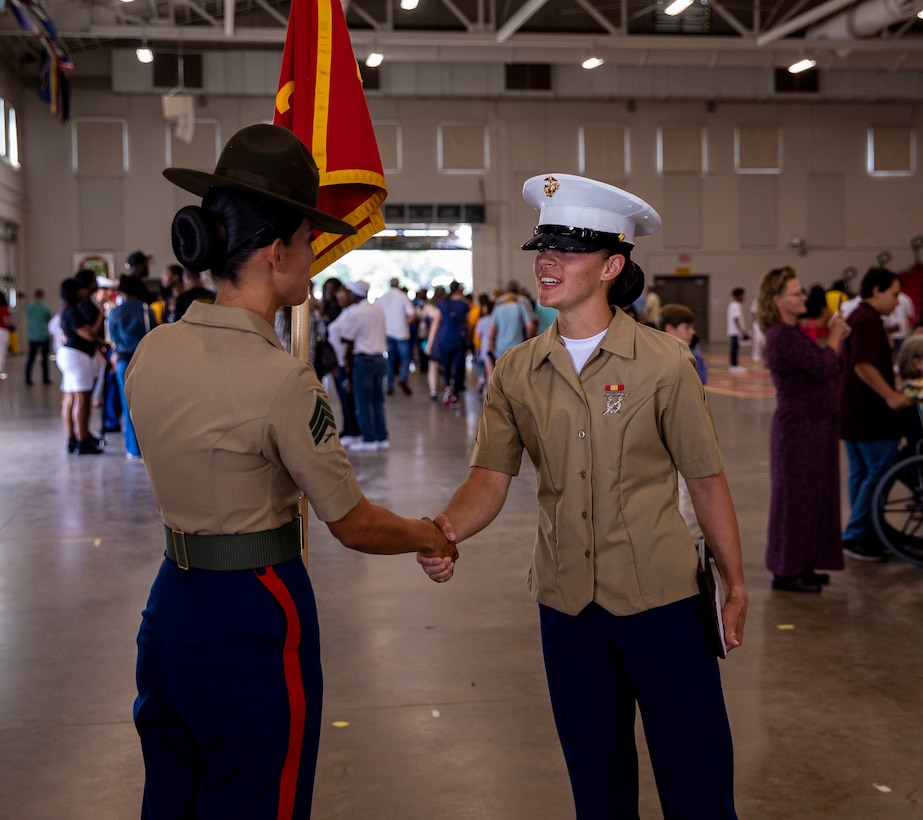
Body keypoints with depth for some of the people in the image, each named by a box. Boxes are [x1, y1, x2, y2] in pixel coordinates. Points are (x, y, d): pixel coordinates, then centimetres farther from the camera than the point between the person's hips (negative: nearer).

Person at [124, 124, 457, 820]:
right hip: (252, 622, -7)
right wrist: (431, 536, 6)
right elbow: (354, 526, -12)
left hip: (170, 605, 8)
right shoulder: (282, 380, -22)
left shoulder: (152, 351, 0)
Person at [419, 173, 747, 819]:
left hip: (660, 596, -3)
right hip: (566, 600, 3)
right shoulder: (516, 373, 1)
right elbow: (491, 477, -4)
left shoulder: (663, 362, -8)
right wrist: (445, 530, -25)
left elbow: (707, 480, -2)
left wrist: (736, 586, 0)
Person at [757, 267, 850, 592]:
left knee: (816, 495, 15)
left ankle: (802, 565, 24)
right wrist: (835, 337, -8)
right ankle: (786, 572, 7)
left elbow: (832, 370, 15)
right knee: (795, 496, -2)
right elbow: (823, 367, -25)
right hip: (799, 427, -10)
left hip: (816, 424, 10)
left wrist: (836, 338, 0)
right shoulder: (782, 336, -18)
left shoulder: (794, 332, 13)